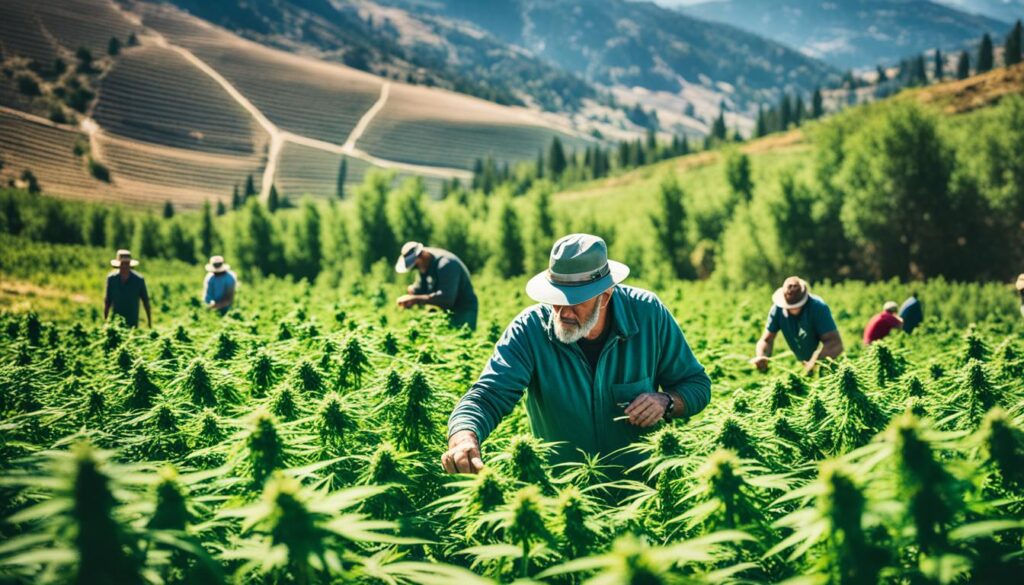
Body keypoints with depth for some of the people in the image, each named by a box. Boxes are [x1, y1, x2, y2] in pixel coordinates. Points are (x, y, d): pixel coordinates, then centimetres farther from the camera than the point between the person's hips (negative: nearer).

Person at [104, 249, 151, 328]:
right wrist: (105, 320, 4)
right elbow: (107, 301, 4)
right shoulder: (111, 278, -3)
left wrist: (149, 320, 2)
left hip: (132, 322, -1)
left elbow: (145, 301, 1)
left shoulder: (139, 279, -7)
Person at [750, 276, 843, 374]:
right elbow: (766, 340, -7)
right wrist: (760, 357, -30)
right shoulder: (777, 309, -13)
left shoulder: (818, 307, -24)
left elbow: (836, 344, -31)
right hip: (801, 364, 4)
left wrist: (814, 362, -47)